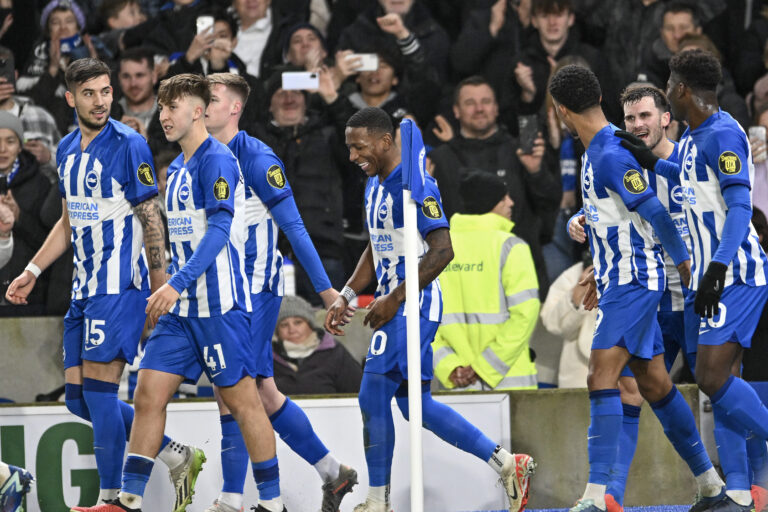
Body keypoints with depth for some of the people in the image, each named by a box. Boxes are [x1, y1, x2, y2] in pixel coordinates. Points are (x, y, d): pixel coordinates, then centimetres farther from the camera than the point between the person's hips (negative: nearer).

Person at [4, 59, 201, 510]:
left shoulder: (129, 145, -10)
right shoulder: (67, 150, 13)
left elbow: (150, 217, -11)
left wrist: (160, 282, -14)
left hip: (120, 283, -9)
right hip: (85, 287, 9)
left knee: (99, 391, -11)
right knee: (78, 398, 7)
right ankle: (179, 458, 16)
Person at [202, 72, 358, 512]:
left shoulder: (256, 158, -12)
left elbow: (293, 225, -12)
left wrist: (325, 288, -12)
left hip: (257, 286, -8)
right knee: (262, 392, 10)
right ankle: (333, 472, 23)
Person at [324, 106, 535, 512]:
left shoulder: (414, 185, -16)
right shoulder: (374, 186, 15)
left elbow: (442, 250, -21)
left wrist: (393, 299, -21)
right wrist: (345, 296, 14)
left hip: (413, 305, -10)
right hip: (395, 304, 10)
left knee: (374, 396, -10)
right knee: (414, 403, 10)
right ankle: (506, 464, 14)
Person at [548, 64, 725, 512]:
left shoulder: (611, 155, -19)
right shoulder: (598, 151, 13)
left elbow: (656, 212, -22)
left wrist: (683, 261, -11)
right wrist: (583, 220, 10)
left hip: (633, 281, -10)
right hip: (621, 280, 10)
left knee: (603, 378, -18)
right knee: (655, 383, 13)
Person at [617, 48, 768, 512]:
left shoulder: (722, 134, -15)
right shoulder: (695, 136, 14)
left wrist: (718, 266, -31)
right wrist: (654, 164, 33)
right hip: (708, 276, 10)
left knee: (713, 377, -18)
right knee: (718, 382, 6)